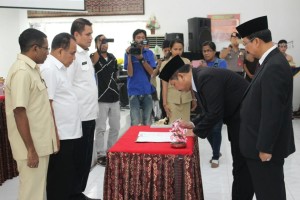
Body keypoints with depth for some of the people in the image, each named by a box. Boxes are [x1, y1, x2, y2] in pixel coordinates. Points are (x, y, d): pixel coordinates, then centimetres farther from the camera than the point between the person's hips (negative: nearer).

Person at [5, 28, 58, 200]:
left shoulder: (32, 69, 10)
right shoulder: (22, 72, -20)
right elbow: (19, 113, -23)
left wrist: (54, 136, 20)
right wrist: (31, 149, -21)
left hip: (40, 143, 9)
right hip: (32, 147, -9)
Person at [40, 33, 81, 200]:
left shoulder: (59, 68, 14)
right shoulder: (49, 69, -17)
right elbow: (46, 104, -21)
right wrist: (54, 135, -20)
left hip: (69, 133, 10)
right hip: (60, 136, -10)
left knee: (68, 175, 19)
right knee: (59, 178, 3)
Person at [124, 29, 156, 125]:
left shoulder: (149, 53, 5)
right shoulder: (129, 52, 0)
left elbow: (151, 72, -4)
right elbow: (130, 73, -8)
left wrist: (142, 58, -16)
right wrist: (129, 56, -16)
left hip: (147, 90, 2)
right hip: (134, 91, -2)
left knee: (147, 122, 9)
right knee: (135, 123, -4)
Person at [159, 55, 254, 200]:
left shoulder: (206, 77, -24)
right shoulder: (199, 77, 7)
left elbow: (215, 112, -25)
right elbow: (209, 110, 15)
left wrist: (196, 132, -13)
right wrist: (193, 124, 4)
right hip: (237, 119, 10)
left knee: (243, 168, 0)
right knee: (240, 166, 18)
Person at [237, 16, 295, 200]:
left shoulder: (274, 67, -24)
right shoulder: (272, 61, 8)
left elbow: (272, 112, -25)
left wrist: (265, 147, -19)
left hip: (267, 146, -9)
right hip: (263, 143, 9)